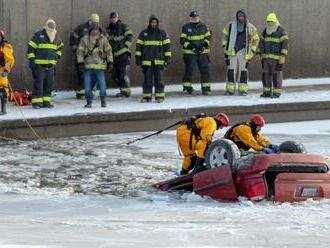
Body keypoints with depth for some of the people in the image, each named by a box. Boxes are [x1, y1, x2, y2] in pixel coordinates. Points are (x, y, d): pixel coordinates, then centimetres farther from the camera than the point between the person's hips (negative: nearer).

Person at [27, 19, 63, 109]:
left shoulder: (56, 37, 11)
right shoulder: (38, 35, -7)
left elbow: (59, 47, 30)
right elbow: (31, 48, -5)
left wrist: (58, 55, 13)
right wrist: (31, 60, -10)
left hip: (50, 65, 6)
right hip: (39, 65, -6)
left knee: (49, 84, 6)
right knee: (38, 83, -8)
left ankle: (46, 101, 13)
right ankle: (36, 102, -5)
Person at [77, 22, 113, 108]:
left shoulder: (103, 39, 4)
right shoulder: (85, 39, 2)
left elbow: (108, 51, 9)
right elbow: (80, 51, 4)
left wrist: (110, 62, 4)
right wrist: (80, 62, -3)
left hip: (100, 66, 0)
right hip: (88, 66, 1)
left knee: (102, 84, -2)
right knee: (87, 85, 2)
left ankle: (103, 101, 12)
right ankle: (89, 102, 12)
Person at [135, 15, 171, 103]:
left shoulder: (162, 33, 8)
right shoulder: (143, 33, 10)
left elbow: (167, 46, 8)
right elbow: (139, 46, 10)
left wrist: (167, 58, 2)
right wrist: (138, 58, 4)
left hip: (158, 61, -1)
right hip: (147, 61, 1)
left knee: (158, 79, -3)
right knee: (147, 79, 1)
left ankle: (160, 96, -1)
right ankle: (146, 97, 5)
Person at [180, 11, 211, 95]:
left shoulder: (203, 26, 9)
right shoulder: (186, 27, 1)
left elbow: (208, 37, 12)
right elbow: (182, 40, -2)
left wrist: (204, 44, -8)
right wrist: (191, 47, -14)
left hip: (203, 52, 2)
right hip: (190, 53, -2)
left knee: (205, 70, -2)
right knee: (189, 70, -4)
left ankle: (205, 88, 3)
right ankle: (187, 86, 10)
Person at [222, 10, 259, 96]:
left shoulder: (250, 28, 2)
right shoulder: (231, 26, 3)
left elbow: (256, 39, 15)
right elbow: (225, 34, 21)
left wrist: (252, 50, 9)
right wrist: (225, 46, 14)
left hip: (243, 52, -1)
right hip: (232, 51, 1)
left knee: (243, 71, -2)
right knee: (231, 71, -2)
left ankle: (243, 90, 4)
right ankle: (230, 90, 3)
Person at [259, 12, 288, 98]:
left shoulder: (281, 32, -10)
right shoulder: (265, 31, 9)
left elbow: (285, 44, -13)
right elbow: (262, 43, 15)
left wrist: (283, 56, -20)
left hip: (277, 58, -6)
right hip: (266, 57, 6)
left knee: (276, 75, -3)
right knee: (266, 75, 5)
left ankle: (277, 93, 3)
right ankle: (267, 92, 11)